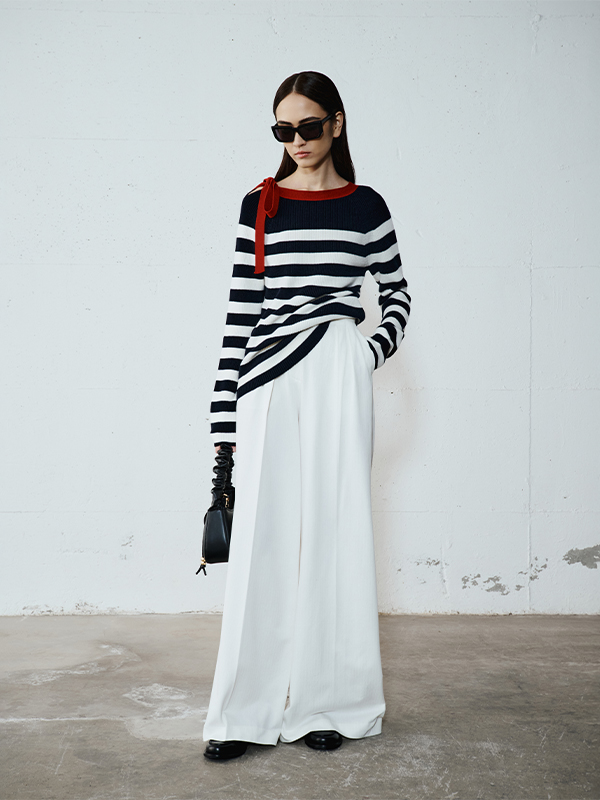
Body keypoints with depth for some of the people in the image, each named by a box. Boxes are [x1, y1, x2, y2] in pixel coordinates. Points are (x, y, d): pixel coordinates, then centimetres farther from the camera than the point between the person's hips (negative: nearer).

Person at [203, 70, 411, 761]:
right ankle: (248, 709, 11)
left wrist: (374, 352, -1)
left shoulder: (365, 206, 8)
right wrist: (226, 416, 2)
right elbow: (240, 310, 5)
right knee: (263, 535, 1)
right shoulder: (258, 205, 8)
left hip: (337, 373, 0)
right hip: (267, 379, 0)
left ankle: (330, 700, 16)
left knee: (333, 526, 3)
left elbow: (397, 293, 18)